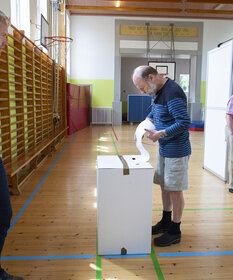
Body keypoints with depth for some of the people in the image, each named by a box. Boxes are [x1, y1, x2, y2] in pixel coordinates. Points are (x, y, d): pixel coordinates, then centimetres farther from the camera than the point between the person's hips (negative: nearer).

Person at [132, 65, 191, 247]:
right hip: (164, 149, 9)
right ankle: (166, 222, 35)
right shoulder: (157, 91, 8)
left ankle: (175, 231, 17)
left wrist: (161, 134, -22)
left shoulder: (173, 93, -22)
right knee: (164, 186, 18)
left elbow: (185, 122, -25)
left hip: (176, 151, -9)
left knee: (175, 190, 1)